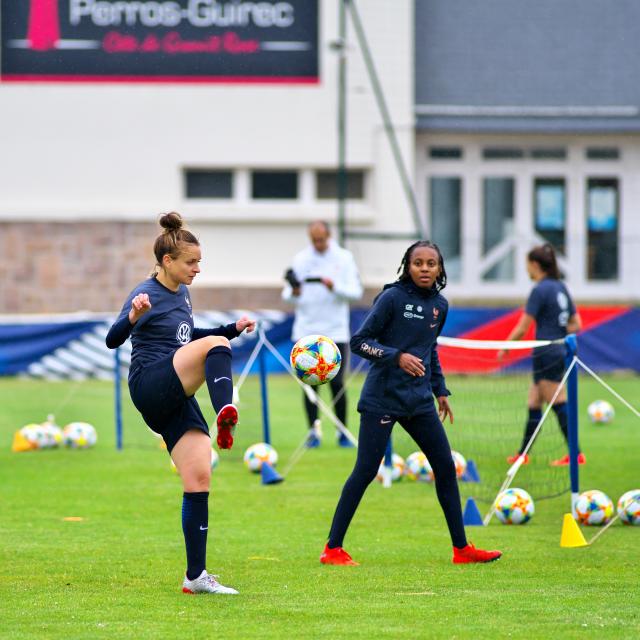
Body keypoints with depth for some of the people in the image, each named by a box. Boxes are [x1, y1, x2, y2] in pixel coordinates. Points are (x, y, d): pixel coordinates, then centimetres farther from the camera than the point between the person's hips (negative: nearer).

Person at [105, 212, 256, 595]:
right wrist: (133, 317, -39)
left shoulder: (182, 295, 18)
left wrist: (234, 328, 25)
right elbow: (113, 340, -18)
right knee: (216, 345, -29)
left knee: (199, 480, -3)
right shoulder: (147, 294, -7)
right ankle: (226, 415, -52)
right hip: (150, 386, -8)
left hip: (177, 400, 8)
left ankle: (196, 576, -1)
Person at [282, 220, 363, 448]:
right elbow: (287, 295, 8)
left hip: (336, 331, -2)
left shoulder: (344, 258, 2)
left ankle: (343, 433, 5)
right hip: (306, 331, 2)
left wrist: (335, 287, -22)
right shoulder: (300, 259, 7)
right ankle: (313, 430, 3)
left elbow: (356, 291, -4)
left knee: (337, 383, -5)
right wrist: (294, 293, -15)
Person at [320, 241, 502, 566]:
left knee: (446, 466, 5)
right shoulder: (392, 298, -11)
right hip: (382, 398, -6)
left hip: (419, 401, 6)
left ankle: (461, 548, 14)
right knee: (366, 471, -6)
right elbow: (359, 341, -10)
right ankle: (333, 548, 1)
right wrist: (397, 357, -22)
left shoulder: (439, 305, 8)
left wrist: (440, 390, 21)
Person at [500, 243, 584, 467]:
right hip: (560, 352, 9)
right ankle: (523, 454, 18)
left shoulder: (540, 290, -14)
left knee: (560, 406, -5)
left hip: (546, 355, -9)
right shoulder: (560, 287, 11)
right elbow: (576, 324, 14)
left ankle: (576, 455, -3)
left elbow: (522, 328, -13)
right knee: (533, 404, 13)